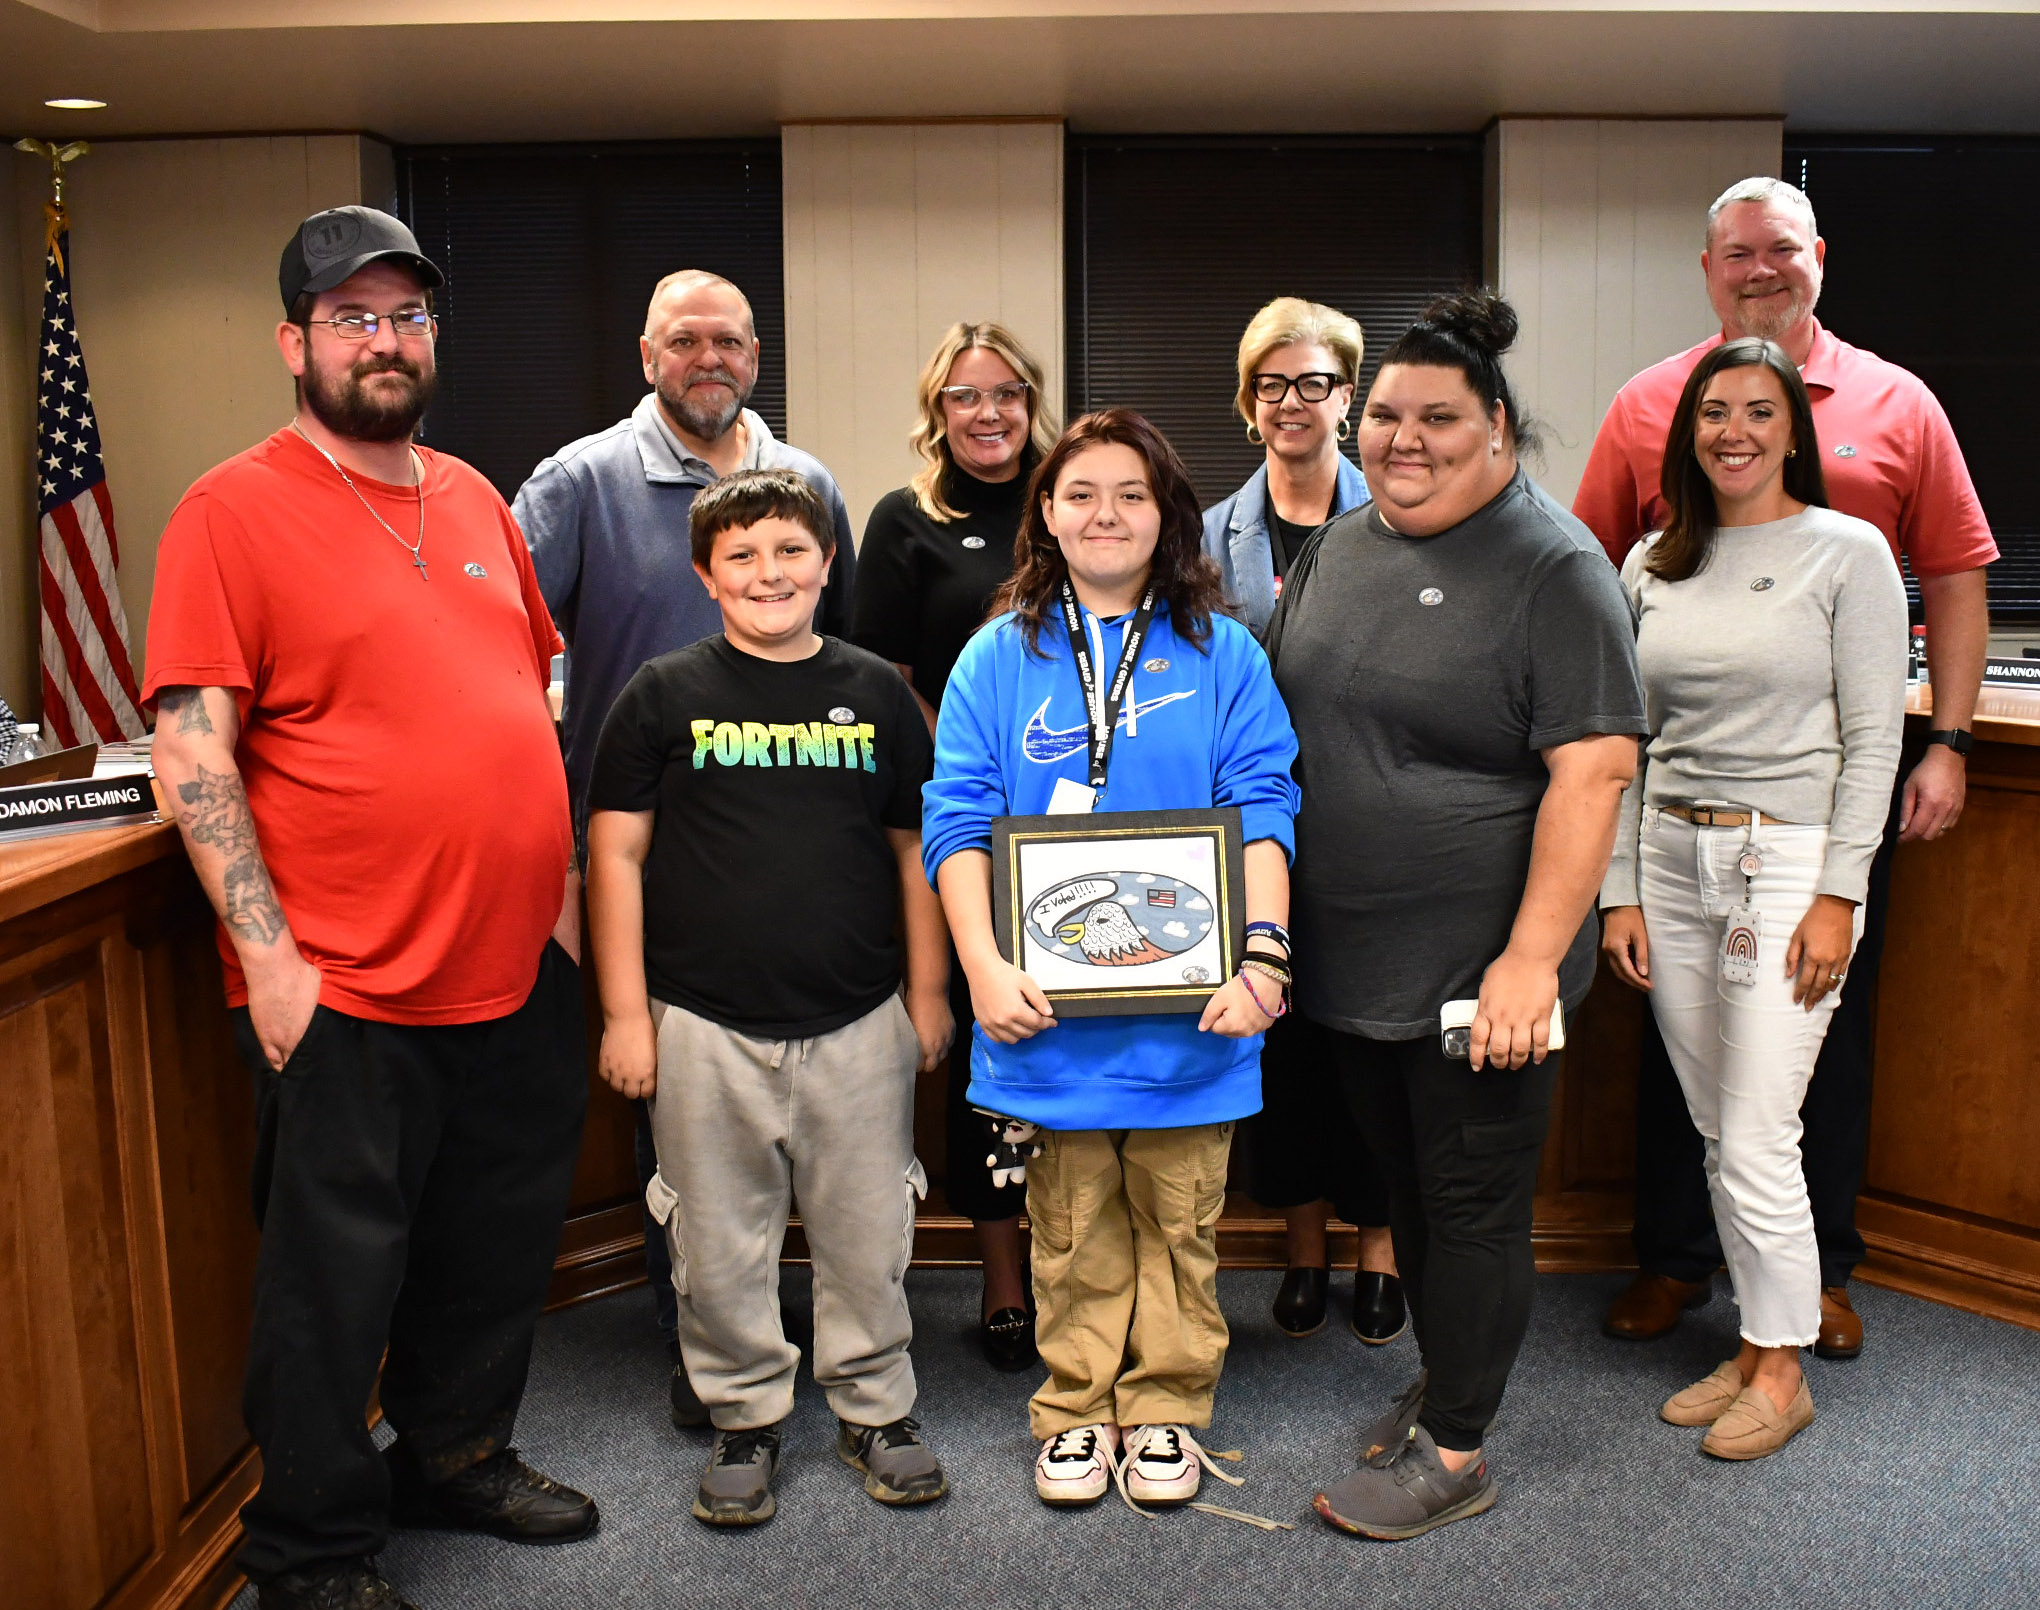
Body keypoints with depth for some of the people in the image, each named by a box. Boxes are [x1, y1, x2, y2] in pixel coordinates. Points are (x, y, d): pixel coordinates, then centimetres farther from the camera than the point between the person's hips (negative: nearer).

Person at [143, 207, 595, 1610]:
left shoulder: (478, 502, 12)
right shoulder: (234, 511, -7)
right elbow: (192, 750, -12)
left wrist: (562, 886, 15)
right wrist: (266, 952, -16)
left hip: (522, 966, 6)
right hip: (348, 991, -6)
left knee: (501, 1245, 18)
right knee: (337, 1278, 7)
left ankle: (458, 1452, 41)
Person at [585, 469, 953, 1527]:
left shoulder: (874, 691, 6)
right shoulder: (665, 695, 0)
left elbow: (916, 848, 11)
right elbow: (615, 856, 0)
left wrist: (927, 992, 9)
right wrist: (624, 1013, -3)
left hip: (859, 1024, 1)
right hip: (705, 1028, -1)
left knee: (867, 1236, 11)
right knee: (721, 1243, 10)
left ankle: (875, 1408, 31)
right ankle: (745, 1420, 29)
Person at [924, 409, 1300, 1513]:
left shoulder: (1222, 655, 4)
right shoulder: (1000, 656, 5)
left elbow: (1263, 809, -3)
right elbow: (958, 817, -2)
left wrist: (1263, 951, -16)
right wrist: (983, 964, -14)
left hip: (1191, 1003, 0)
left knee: (1179, 1222, 11)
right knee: (1073, 1227, 12)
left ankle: (1165, 1411, 29)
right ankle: (1075, 1412, 29)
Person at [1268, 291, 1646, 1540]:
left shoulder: (1554, 568, -12)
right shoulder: (1338, 549, 9)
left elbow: (1594, 769, -18)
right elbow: (1279, 722, 17)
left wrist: (1530, 959, -23)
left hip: (1478, 972, -7)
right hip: (1349, 960, 7)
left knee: (1473, 1202, 5)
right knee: (1407, 1184, 20)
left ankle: (1455, 1450, 20)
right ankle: (1444, 1381, 39)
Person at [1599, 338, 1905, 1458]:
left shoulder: (1847, 553, -2)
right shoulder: (1652, 565, 10)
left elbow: (1873, 739, -5)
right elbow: (1628, 743, 10)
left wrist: (1838, 893, -11)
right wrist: (1620, 892, 5)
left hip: (1788, 860, -4)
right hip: (1672, 861, 5)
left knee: (1757, 1140, -4)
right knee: (1716, 1131, 10)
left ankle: (1782, 1372, 15)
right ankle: (1753, 1346, 25)